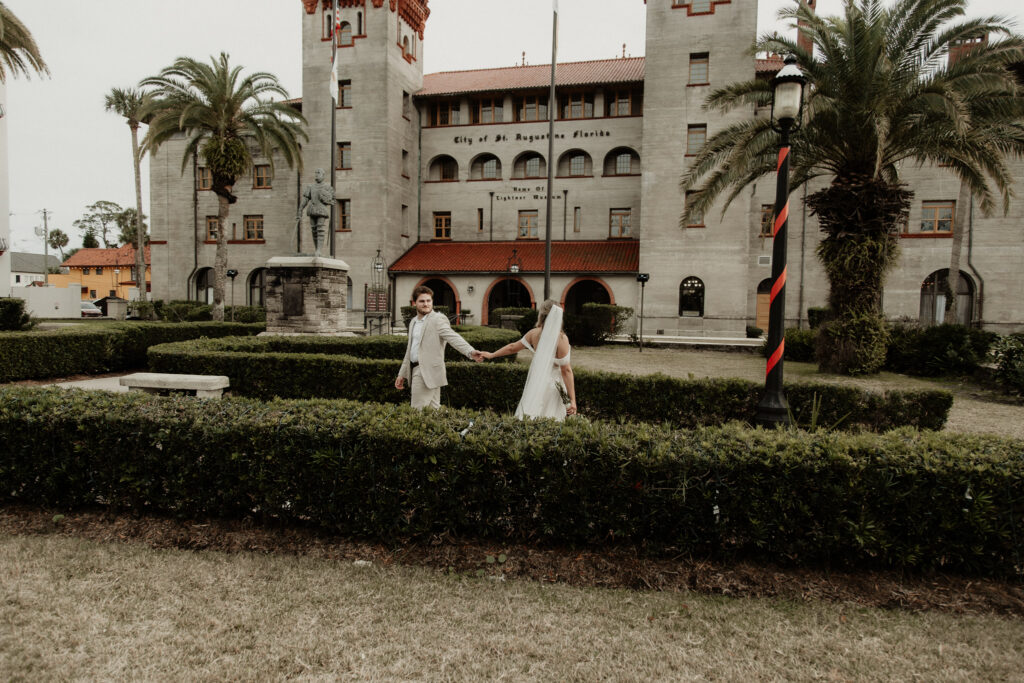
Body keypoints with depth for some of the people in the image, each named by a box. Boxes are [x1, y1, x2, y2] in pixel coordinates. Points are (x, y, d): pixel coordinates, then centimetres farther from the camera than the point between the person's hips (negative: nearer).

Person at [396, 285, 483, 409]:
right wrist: (402, 374, 23)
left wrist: (470, 352, -40)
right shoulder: (413, 322, 17)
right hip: (415, 370, 8)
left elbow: (453, 337, -23)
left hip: (428, 371, -8)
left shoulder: (438, 319, -8)